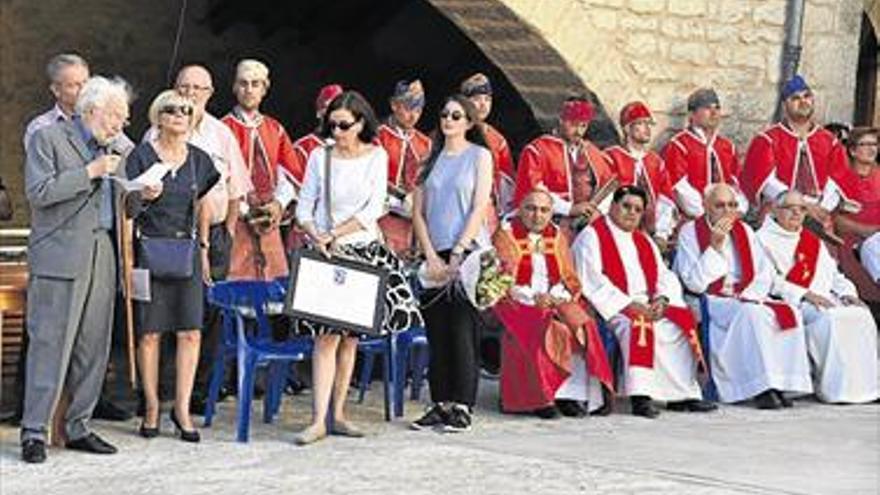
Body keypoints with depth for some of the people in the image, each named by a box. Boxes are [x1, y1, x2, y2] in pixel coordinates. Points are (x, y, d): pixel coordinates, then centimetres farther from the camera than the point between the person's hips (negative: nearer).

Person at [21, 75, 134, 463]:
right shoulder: (48, 138, -2)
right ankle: (34, 431, -3)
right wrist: (90, 172, -14)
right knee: (50, 345, -7)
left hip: (101, 256, 7)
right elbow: (39, 192, -13)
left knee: (94, 346, 7)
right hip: (60, 257, -7)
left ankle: (78, 427, 15)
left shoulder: (114, 147, 18)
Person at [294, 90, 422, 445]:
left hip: (364, 251, 2)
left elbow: (373, 210, -5)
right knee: (327, 335, -11)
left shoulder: (376, 157, 3)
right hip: (326, 254, -2)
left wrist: (336, 233, -13)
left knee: (350, 336, 5)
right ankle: (319, 419, -13)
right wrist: (318, 239, -14)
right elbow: (304, 209, 3)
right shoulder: (320, 156, 1)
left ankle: (337, 414, 13)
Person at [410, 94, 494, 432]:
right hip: (435, 255, 4)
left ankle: (463, 407, -3)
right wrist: (431, 256, -3)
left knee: (462, 330, -6)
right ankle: (440, 404, 11)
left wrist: (457, 253, -12)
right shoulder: (432, 158, 13)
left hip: (469, 252, -4)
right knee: (436, 331, 4)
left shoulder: (480, 155, 3)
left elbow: (480, 208, -5)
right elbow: (418, 212, 9)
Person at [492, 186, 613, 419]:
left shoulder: (557, 237, 15)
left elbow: (570, 279, 11)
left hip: (556, 301, 4)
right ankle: (540, 397, -29)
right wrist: (534, 298, -19)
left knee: (581, 326, -24)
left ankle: (571, 394, -25)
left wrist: (556, 297, -11)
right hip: (519, 303, -4)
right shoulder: (505, 235, 3)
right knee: (540, 332, -33)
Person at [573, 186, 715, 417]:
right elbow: (591, 281, -12)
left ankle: (682, 394, -12)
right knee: (638, 324, -35)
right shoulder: (591, 236, 0)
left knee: (683, 322, -14)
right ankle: (640, 396, -39)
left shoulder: (643, 240, 23)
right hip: (614, 307, -7)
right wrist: (628, 305, -20)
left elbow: (665, 276, 16)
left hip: (649, 305, 7)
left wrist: (661, 299, -8)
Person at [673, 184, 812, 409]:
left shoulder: (744, 230, 12)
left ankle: (783, 383, -22)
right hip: (710, 302, -5)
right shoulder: (690, 232, -3)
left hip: (747, 298, 5)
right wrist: (715, 247, -17)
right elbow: (694, 283, -12)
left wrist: (748, 295, -8)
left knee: (789, 313, -21)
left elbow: (766, 274, 12)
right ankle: (761, 388, -33)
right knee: (751, 314, -35)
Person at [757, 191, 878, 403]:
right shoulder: (764, 239, 5)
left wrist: (846, 292, 0)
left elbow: (833, 274, 22)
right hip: (790, 305, -6)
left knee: (861, 315, -21)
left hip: (825, 299, 6)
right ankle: (834, 387, -32)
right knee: (829, 318, -34)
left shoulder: (813, 241, 28)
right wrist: (805, 295, -18)